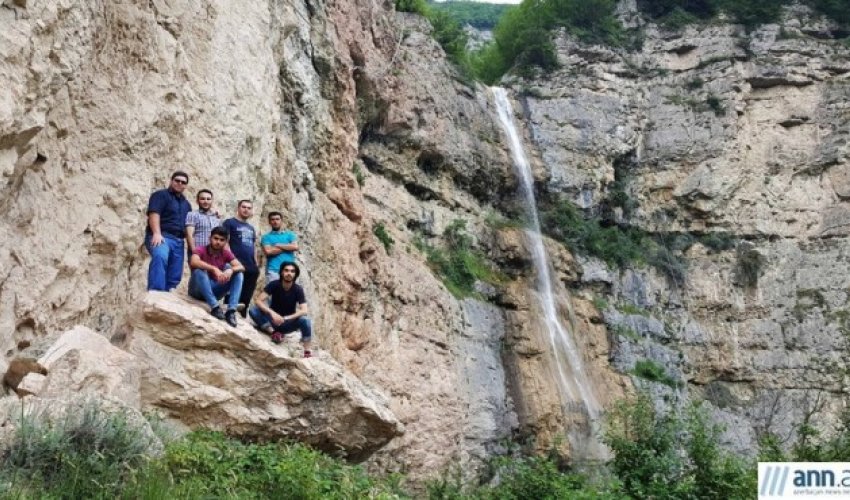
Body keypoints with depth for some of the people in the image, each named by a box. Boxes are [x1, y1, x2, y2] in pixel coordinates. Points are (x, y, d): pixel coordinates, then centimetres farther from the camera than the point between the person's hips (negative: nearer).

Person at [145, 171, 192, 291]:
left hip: (178, 240, 8)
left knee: (175, 276, -1)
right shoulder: (160, 195, 5)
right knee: (160, 257, -36)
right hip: (161, 237, -8)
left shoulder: (186, 203, 27)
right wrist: (156, 233, -24)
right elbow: (154, 214, -10)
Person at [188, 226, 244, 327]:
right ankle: (214, 307, -37)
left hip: (214, 290, 4)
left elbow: (241, 267, -13)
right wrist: (214, 269, -43)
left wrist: (230, 270, -35)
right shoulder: (200, 250, -11)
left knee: (238, 274, -13)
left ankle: (231, 310, -27)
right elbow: (193, 262, -34)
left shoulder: (226, 253, 2)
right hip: (198, 290, -4)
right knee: (199, 271, -33)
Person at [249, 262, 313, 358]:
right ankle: (273, 332, -16)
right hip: (273, 320, 1)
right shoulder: (274, 285, -12)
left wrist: (286, 318, -36)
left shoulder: (298, 289, -13)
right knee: (253, 310, -26)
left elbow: (304, 311, -22)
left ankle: (307, 352, -26)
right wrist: (272, 313, -37)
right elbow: (259, 301, -20)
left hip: (288, 323, -1)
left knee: (305, 320, -32)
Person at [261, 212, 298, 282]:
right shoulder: (266, 237, 8)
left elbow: (295, 247, -2)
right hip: (273, 271, -2)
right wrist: (287, 248, -1)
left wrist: (278, 245, -3)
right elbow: (268, 251, -9)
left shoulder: (289, 234, 16)